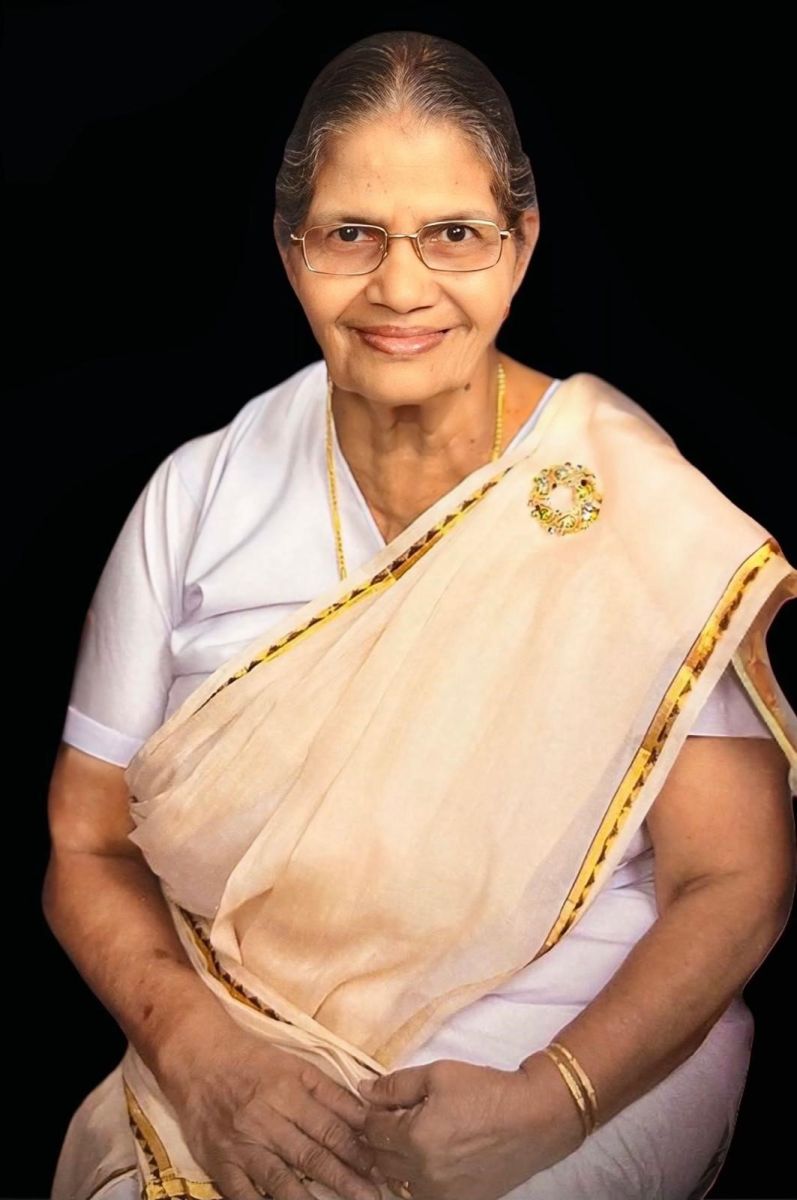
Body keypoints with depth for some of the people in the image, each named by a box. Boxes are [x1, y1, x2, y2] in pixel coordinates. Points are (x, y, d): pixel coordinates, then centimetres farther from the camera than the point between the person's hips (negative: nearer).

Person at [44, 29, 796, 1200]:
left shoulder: (635, 498, -7)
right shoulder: (199, 497, 1)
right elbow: (85, 849, 4)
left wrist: (546, 1102, -21)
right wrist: (199, 1053, -14)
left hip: (596, 1059, -1)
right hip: (241, 1066, 2)